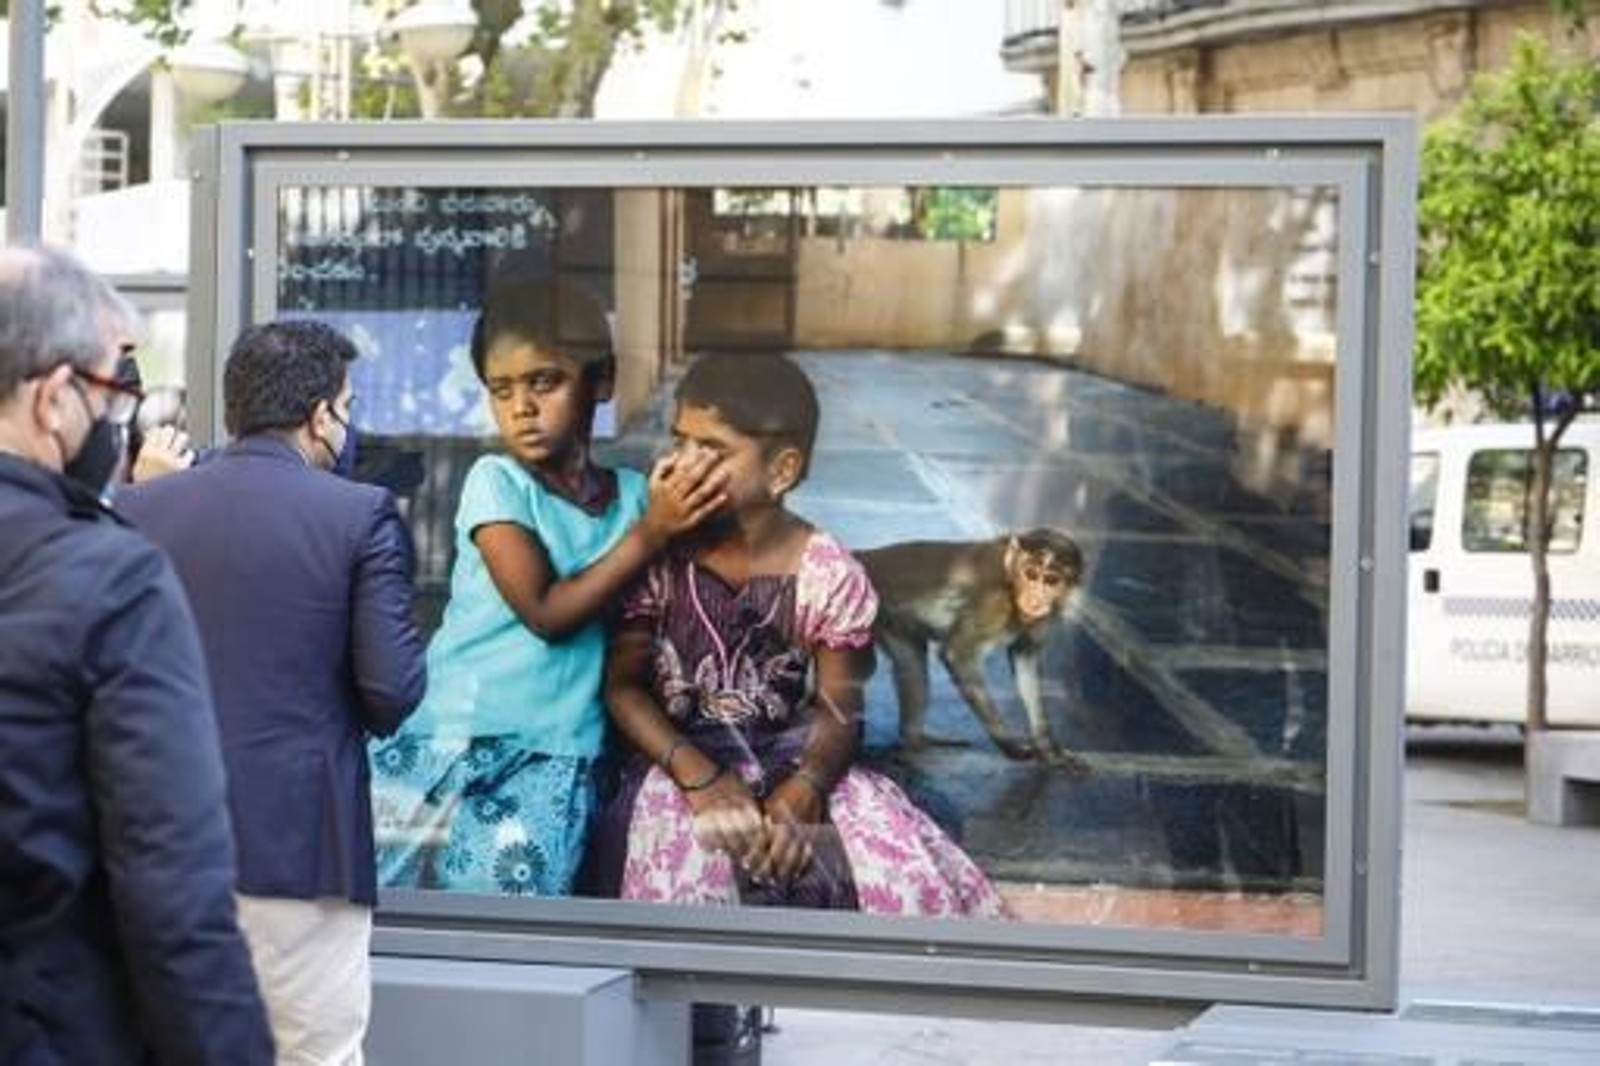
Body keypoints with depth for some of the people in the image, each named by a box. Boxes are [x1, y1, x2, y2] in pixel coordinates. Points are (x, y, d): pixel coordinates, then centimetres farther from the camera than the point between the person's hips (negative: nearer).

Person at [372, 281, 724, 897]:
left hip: (554, 752, 2)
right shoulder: (496, 482, -1)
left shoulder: (633, 495, 9)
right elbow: (546, 613, -10)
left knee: (515, 883, -18)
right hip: (452, 732, -2)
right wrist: (650, 533, -10)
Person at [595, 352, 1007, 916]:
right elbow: (624, 685, -6)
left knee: (910, 876, -19)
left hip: (794, 763, 1)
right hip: (679, 761, -1)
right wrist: (700, 778, -22)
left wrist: (799, 793, -25)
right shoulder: (660, 557, -4)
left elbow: (840, 710, -4)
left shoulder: (829, 575, -5)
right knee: (691, 875, -31)